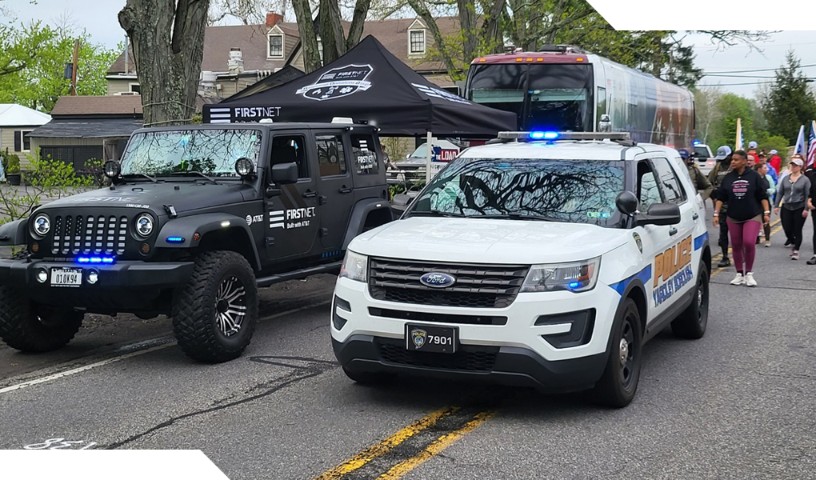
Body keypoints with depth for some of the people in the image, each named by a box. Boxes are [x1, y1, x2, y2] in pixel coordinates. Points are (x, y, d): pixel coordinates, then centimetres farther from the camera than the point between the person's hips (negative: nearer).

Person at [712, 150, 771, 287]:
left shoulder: (754, 176, -2)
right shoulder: (728, 178, 5)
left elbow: (763, 196, 0)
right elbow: (720, 197, 7)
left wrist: (766, 212, -6)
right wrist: (716, 213, 0)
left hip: (752, 216, -3)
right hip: (733, 217, 3)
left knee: (749, 242, -16)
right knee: (736, 245, 6)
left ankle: (749, 273, 0)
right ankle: (739, 274, 18)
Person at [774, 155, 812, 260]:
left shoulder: (805, 179, -3)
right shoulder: (785, 179, 8)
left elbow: (807, 195, -6)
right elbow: (780, 193, 10)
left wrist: (806, 209, -12)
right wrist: (777, 206, 4)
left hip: (799, 208, -3)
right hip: (786, 207, 3)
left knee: (797, 231, 1)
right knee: (787, 229, 2)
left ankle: (796, 250, 11)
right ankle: (793, 244, 29)